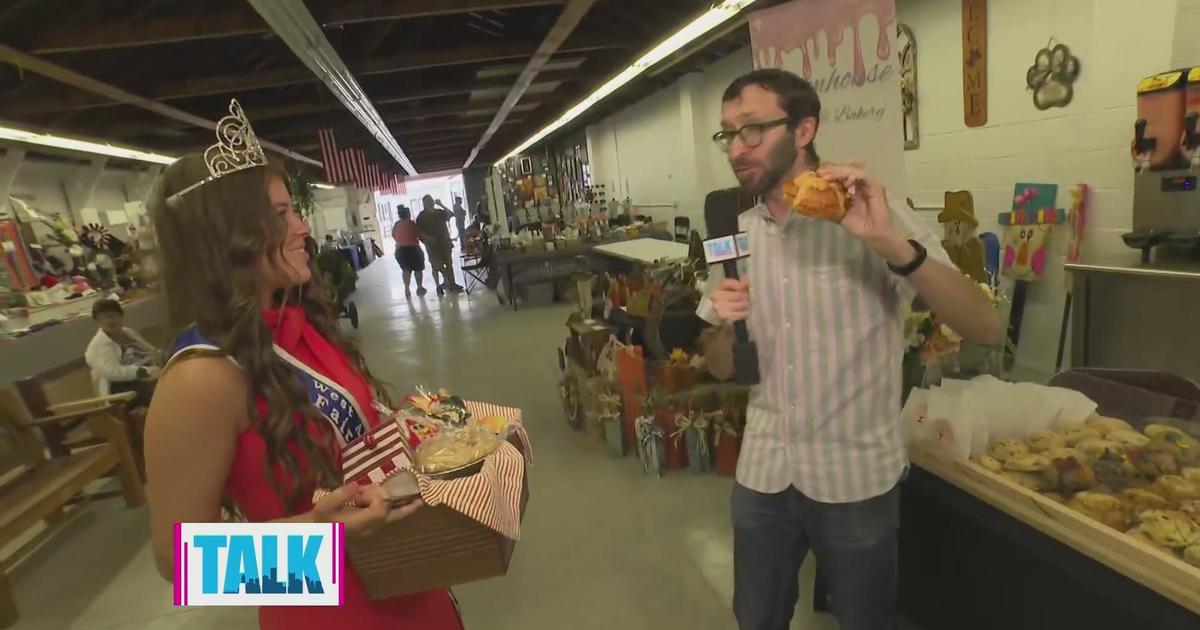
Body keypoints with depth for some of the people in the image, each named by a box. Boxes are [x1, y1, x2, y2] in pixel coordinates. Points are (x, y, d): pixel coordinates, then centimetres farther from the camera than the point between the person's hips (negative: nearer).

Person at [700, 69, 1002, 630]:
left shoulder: (873, 218, -12)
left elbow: (985, 329, -21)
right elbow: (721, 369, 4)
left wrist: (894, 245, -34)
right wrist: (725, 326, -18)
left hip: (856, 478, -3)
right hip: (761, 474, 4)